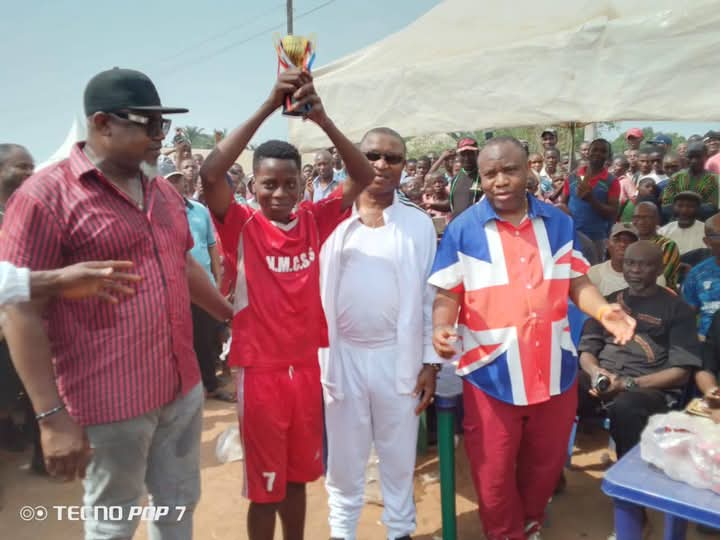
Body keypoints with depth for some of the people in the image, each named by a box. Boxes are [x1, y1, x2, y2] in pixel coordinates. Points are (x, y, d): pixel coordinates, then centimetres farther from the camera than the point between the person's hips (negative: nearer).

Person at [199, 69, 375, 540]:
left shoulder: (315, 221, -2)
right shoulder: (242, 227, -11)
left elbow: (364, 177, -9)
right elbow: (210, 174, -27)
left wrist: (321, 118, -22)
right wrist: (268, 107, -28)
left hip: (307, 367, 4)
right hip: (260, 371, -3)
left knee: (298, 474, 22)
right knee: (264, 485, 13)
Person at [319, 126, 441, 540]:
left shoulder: (419, 224, 0)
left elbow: (431, 296, 1)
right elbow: (315, 291, 1)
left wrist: (431, 361, 0)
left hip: (398, 354, 0)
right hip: (342, 353, 0)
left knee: (399, 454, 15)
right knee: (344, 454, 15)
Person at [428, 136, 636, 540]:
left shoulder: (559, 223, 4)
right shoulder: (462, 230, -7)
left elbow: (576, 282, 6)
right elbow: (448, 293, -7)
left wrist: (602, 310, -13)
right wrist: (441, 328, -26)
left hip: (554, 371, 4)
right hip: (492, 373, -3)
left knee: (546, 463, 23)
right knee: (494, 471, 11)